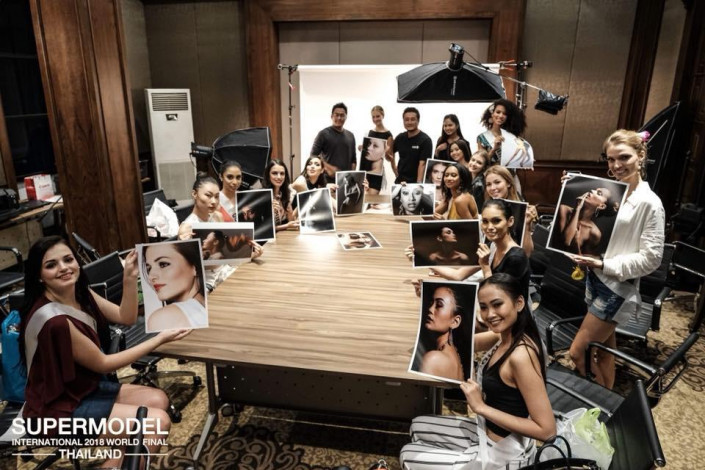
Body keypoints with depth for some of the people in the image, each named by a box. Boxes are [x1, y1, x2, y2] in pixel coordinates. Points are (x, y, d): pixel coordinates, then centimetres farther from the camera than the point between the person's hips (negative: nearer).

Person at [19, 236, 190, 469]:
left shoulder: (80, 292, -4)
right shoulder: (54, 320, -29)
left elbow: (126, 317, -1)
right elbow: (103, 364, -20)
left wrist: (130, 277, -17)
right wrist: (160, 339, -18)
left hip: (85, 386, 9)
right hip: (60, 408, -9)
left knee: (158, 400, 4)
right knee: (158, 421, -16)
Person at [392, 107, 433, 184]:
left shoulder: (425, 140, -10)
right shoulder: (400, 138, 6)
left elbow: (422, 164, -18)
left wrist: (418, 183, -27)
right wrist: (394, 169, 12)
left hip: (415, 182, -5)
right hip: (400, 180, 5)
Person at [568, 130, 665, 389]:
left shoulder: (649, 203, -16)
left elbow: (651, 258, -17)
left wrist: (605, 264, -23)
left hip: (618, 289, -7)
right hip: (596, 279, 7)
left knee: (577, 352, -2)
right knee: (604, 347, 19)